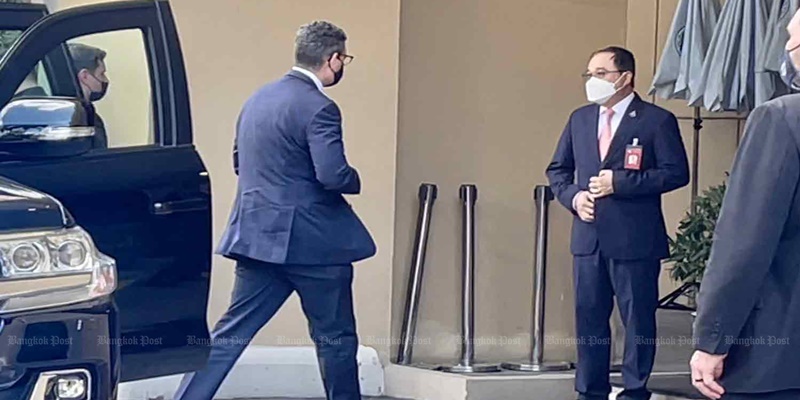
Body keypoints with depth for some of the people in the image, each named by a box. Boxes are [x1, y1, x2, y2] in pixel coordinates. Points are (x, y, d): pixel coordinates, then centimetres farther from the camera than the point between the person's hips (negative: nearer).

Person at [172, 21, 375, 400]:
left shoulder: (258, 99, 11)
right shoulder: (319, 108, -15)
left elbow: (239, 161, 20)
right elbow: (333, 175, -23)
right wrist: (355, 181, -2)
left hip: (258, 236, 7)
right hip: (311, 240, -7)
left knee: (231, 333, 8)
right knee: (335, 337, 8)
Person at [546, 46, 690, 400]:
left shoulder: (657, 120, -4)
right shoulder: (580, 119, 13)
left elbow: (676, 172, -10)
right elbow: (557, 169, 18)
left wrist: (620, 182, -16)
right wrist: (573, 196, -3)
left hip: (635, 239, -5)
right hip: (588, 236, 5)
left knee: (638, 318, 2)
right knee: (588, 317, 9)